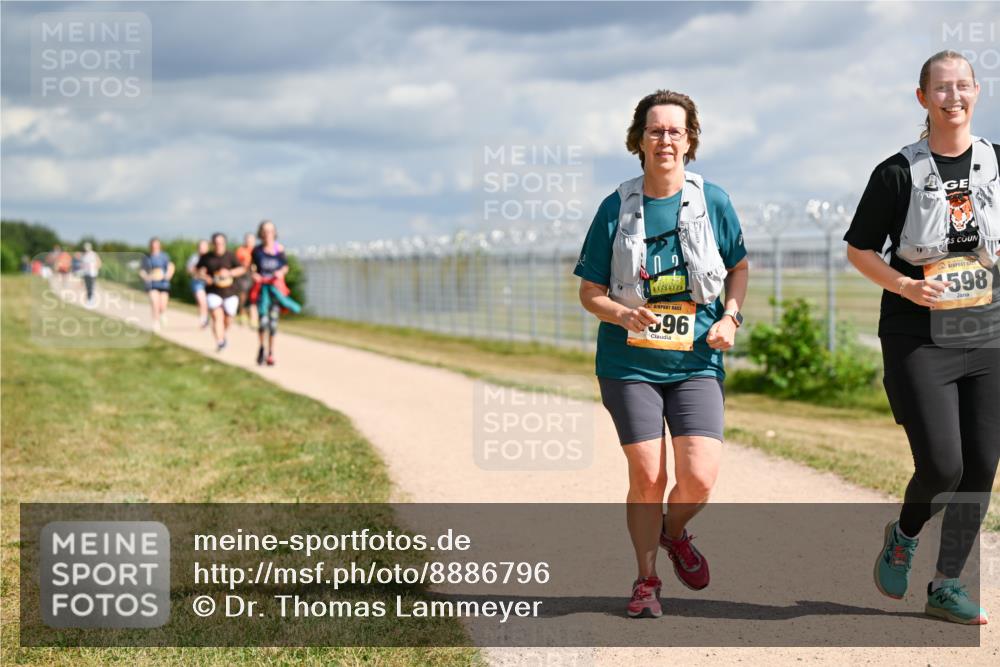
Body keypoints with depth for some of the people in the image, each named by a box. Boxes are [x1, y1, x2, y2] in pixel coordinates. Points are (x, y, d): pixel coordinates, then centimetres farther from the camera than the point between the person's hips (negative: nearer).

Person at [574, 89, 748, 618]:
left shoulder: (712, 201, 0)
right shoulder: (617, 208, -2)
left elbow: (739, 267, 16)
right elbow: (589, 292, 2)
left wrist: (731, 317, -2)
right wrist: (624, 315, -18)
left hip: (695, 362, 1)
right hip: (630, 363, -1)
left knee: (699, 478, -10)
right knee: (646, 477, -5)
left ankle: (674, 532, 25)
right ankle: (646, 579, 17)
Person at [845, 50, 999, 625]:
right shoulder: (899, 173, -4)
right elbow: (858, 249, 1)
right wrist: (906, 287, -14)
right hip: (919, 341, -4)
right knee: (942, 465, -11)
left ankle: (948, 585, 16)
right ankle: (903, 536, 22)